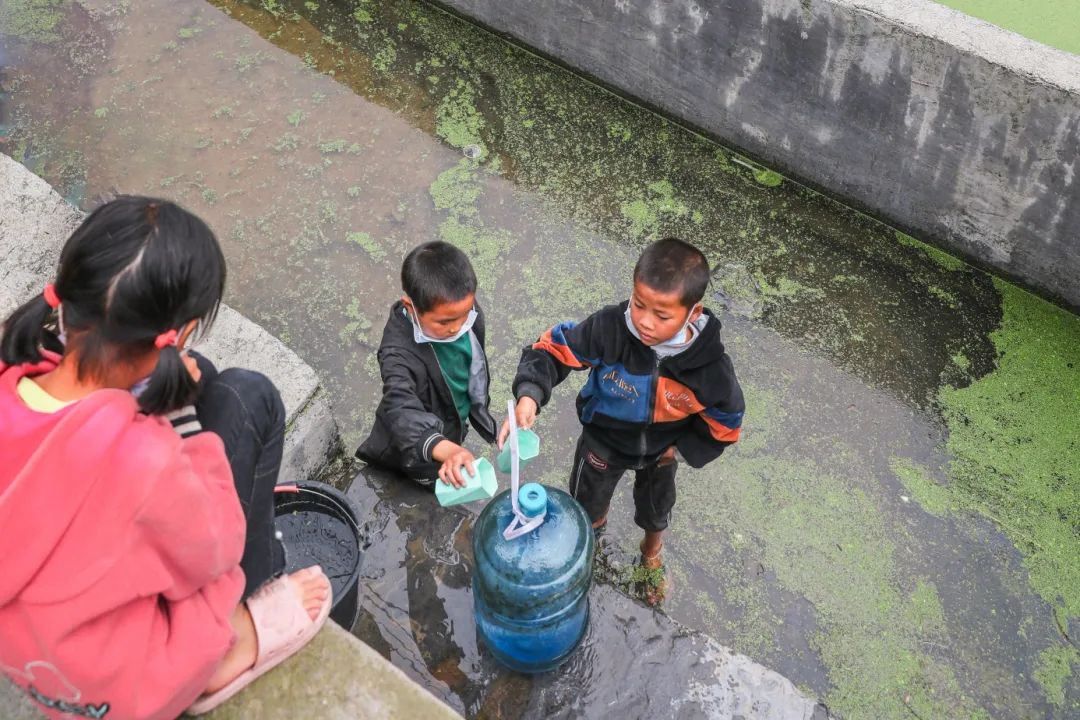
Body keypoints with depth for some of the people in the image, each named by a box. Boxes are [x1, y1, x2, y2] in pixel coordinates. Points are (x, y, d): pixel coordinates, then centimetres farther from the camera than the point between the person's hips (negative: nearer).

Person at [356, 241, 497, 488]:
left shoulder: (467, 312, -22)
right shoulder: (399, 353, -41)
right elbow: (402, 410, -54)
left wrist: (479, 404, 17)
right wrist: (445, 450, -72)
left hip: (455, 429, 6)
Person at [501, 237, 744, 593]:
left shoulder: (710, 364, -35)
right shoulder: (609, 328, -40)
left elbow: (726, 419, -15)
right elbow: (554, 348, -30)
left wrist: (683, 448, -13)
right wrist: (530, 395, -46)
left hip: (660, 449, 1)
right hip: (604, 440, -1)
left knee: (655, 508, 31)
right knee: (587, 499, 28)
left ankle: (652, 546, 68)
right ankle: (596, 518, 67)